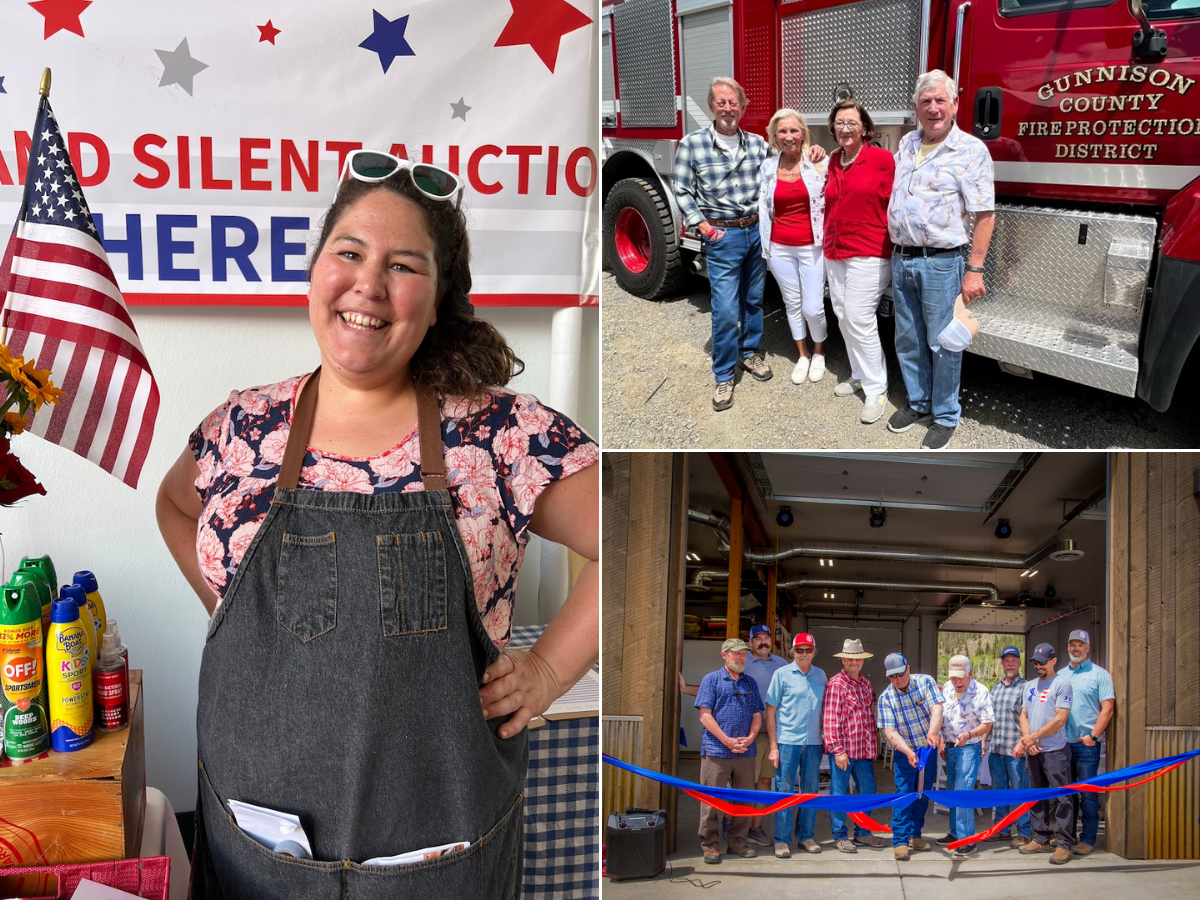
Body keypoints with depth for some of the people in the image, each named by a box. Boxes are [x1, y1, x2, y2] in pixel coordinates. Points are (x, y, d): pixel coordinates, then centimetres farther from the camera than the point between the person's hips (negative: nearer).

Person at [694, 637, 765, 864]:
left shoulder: (750, 683, 17)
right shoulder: (712, 679, 3)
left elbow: (757, 715, 15)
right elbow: (705, 715, -5)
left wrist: (750, 738, -5)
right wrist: (728, 741, -12)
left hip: (745, 752, 5)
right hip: (716, 751, -5)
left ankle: (738, 842, 19)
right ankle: (710, 845, 6)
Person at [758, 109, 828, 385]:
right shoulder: (767, 167, 2)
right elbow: (763, 209, 7)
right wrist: (765, 246, 6)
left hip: (812, 246, -3)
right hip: (780, 248, 3)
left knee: (813, 308, -2)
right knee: (792, 304, 14)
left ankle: (819, 353, 25)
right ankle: (803, 355, 30)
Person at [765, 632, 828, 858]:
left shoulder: (820, 675, 10)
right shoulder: (782, 674, -1)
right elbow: (770, 711, -1)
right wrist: (773, 746, -7)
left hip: (813, 742, 4)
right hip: (787, 741, -4)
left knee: (811, 790, 9)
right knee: (784, 790, -2)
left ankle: (806, 836, 20)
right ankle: (782, 840, 5)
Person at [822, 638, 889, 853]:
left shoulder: (866, 684, 14)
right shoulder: (835, 684, -9)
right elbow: (830, 720, -13)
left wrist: (873, 745, 16)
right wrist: (838, 750, -16)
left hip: (864, 749, 7)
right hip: (843, 750, -7)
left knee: (868, 790, 12)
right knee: (839, 792, 1)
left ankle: (862, 833, 24)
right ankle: (840, 836, 10)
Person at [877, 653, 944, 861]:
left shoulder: (925, 682, -9)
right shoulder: (886, 697, -11)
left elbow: (936, 708, -23)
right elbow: (890, 732, -16)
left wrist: (932, 732, -42)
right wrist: (908, 752, -31)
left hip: (929, 749, 2)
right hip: (904, 752, -2)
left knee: (923, 793, 11)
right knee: (904, 793, -9)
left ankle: (915, 835, 24)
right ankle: (900, 840, -6)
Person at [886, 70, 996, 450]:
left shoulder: (970, 149, -9)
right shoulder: (907, 143, 9)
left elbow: (985, 214, -11)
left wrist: (975, 270, -14)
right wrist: (895, 250, 17)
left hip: (940, 264, -6)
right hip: (901, 260, 6)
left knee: (943, 344, 2)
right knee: (908, 340, 15)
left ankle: (945, 417, 14)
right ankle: (917, 403, 31)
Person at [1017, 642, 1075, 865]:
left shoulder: (1062, 683, -5)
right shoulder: (1030, 686, 17)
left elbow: (1060, 719, -11)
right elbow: (1024, 715, 16)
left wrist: (1033, 736, -11)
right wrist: (1027, 739, -2)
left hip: (1055, 750, -7)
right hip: (1033, 751, 7)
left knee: (1061, 797, -7)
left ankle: (1064, 845, -4)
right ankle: (1040, 840, 20)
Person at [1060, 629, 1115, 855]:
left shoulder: (1099, 675, -1)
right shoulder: (1060, 675, 13)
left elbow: (1107, 709, -6)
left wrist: (1093, 736, -13)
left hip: (1086, 743, -5)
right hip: (1061, 741, 5)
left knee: (1087, 793, -3)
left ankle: (1087, 839, 3)